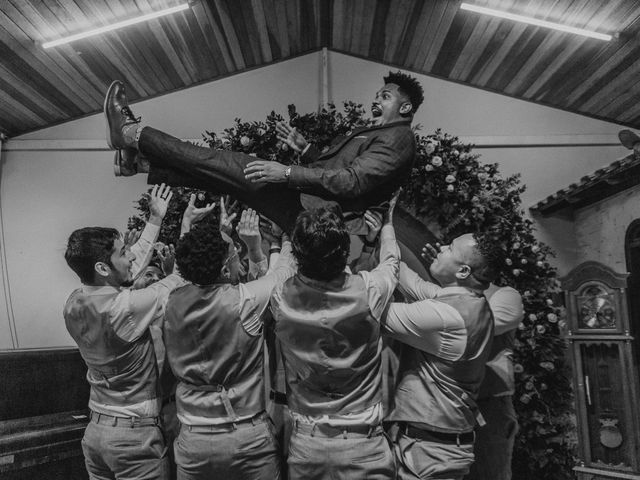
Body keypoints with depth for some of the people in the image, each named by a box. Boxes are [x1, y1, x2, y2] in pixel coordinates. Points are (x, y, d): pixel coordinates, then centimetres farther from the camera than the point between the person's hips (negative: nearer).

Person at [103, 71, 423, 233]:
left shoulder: (398, 138, -7)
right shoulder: (377, 134, 25)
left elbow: (353, 181, -21)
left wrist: (287, 173, -22)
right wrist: (305, 149, 13)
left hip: (311, 212, -9)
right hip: (307, 205, 9)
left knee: (239, 169, -11)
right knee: (224, 171, 4)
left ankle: (132, 134, -2)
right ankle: (137, 160, 10)